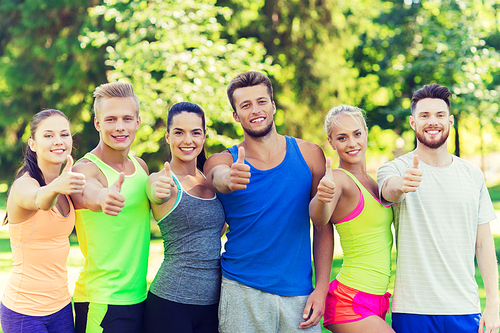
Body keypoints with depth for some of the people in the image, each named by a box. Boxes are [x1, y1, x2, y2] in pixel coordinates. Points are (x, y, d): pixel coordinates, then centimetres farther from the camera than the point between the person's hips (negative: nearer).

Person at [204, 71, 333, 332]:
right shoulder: (222, 162, 1)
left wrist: (322, 288, -1)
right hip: (241, 292, -1)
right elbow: (219, 177, -24)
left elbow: (323, 224, 6)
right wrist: (230, 180, -48)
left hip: (299, 295, 1)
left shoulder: (309, 155, 3)